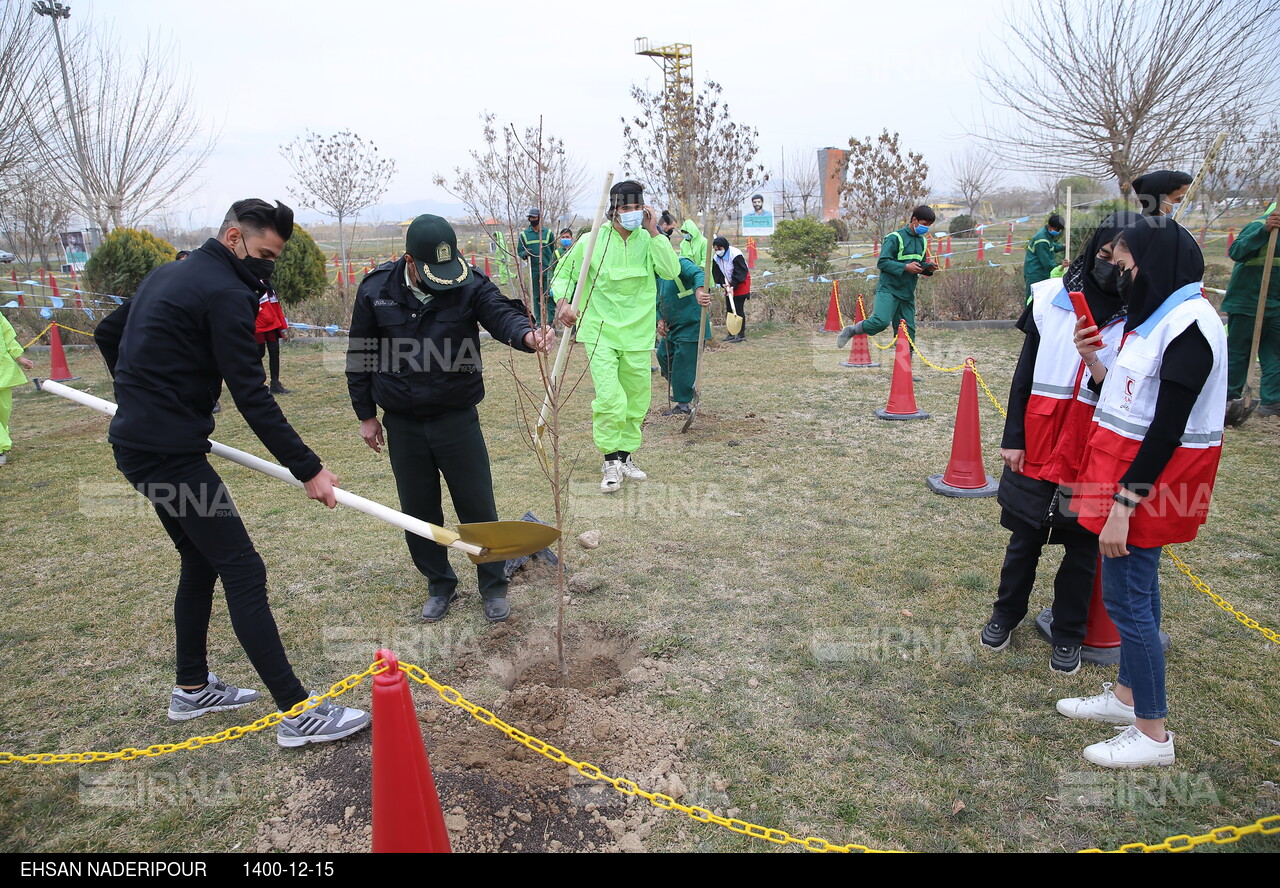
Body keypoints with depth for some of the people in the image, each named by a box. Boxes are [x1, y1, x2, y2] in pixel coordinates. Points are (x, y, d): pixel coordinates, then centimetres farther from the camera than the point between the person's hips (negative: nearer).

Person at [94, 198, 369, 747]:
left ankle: (192, 688, 32)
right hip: (171, 453, -10)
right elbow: (252, 398, -20)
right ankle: (297, 713, -6)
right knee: (243, 573, -9)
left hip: (136, 440, 10)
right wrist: (307, 469, -18)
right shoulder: (225, 294, -16)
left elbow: (106, 334, 26)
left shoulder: (166, 275, 15)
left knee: (200, 562, 20)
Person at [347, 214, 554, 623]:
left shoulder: (471, 285, -10)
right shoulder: (375, 289, -5)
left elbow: (501, 313, -29)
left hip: (457, 418, -2)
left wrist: (526, 334, -53)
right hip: (402, 424, 2)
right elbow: (360, 355, 4)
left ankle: (494, 587, 24)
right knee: (419, 512, 13)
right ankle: (440, 585, 33)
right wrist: (366, 415, 6)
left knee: (478, 508, 5)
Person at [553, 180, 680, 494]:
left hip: (638, 333, 3)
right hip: (600, 332, -3)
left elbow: (672, 271, -13)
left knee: (636, 400, 12)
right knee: (610, 399, -16)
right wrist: (562, 301, -16)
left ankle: (626, 456, 31)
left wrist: (654, 232, -16)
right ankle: (611, 461, 2)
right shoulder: (592, 241, -5)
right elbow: (563, 273, 3)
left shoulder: (648, 240, 1)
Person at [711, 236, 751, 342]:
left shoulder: (736, 255, -22)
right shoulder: (717, 258, -1)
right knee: (729, 309, 10)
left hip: (740, 285, -7)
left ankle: (741, 335, -6)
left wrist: (733, 285, -29)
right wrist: (723, 283, -16)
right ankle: (731, 333, 20)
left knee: (738, 309, -10)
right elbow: (717, 273, 1)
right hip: (728, 285, 7)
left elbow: (740, 272, -24)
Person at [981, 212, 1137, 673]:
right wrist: (1013, 437, 2)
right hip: (1038, 442, 1)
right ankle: (1006, 614, 34)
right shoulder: (1051, 296, -2)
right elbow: (1026, 371, 3)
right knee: (1024, 536, 13)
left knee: (1083, 547, 11)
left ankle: (1068, 635, 29)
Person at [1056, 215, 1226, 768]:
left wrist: (1123, 503, -23)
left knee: (1127, 597, -3)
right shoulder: (1155, 316, 11)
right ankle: (1127, 696, 32)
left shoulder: (1188, 325, -18)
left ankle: (1152, 735, 12)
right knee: (1136, 589, 18)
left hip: (1149, 475, -10)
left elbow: (1168, 427, -22)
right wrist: (1093, 360, 0)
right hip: (1125, 460, 10)